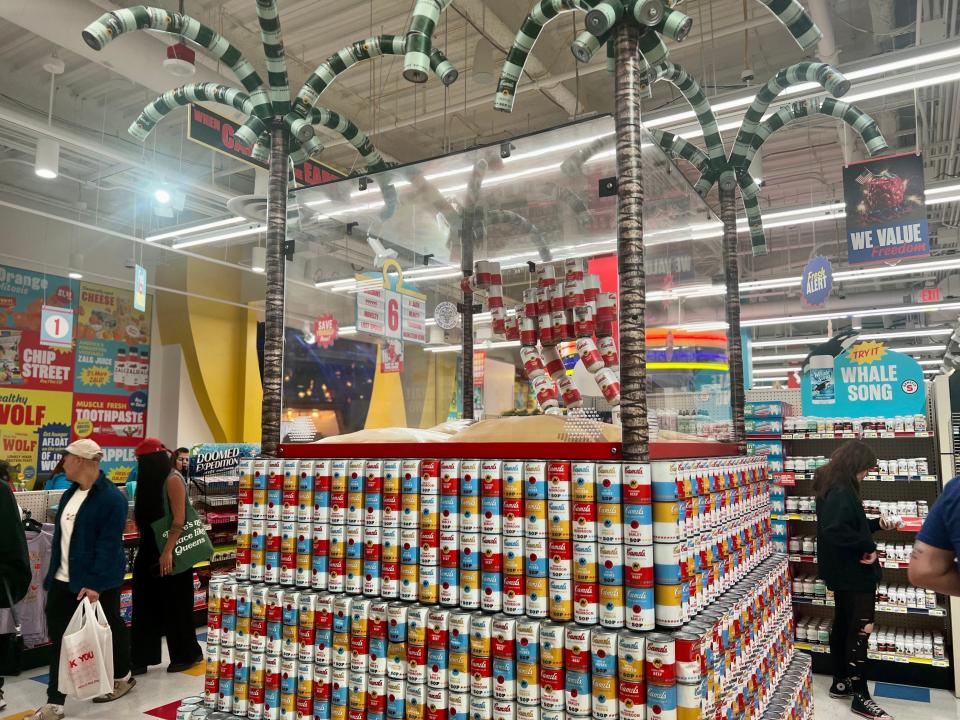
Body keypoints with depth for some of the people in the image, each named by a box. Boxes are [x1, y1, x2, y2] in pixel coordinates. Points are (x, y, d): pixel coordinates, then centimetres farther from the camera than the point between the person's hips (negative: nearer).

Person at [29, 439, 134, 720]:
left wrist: (95, 583, -26)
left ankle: (122, 677, 35)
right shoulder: (71, 493, 9)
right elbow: (62, 536, 15)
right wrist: (53, 574, 15)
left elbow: (108, 546, -23)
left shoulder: (110, 498, -19)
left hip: (97, 583, -7)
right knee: (60, 639, 6)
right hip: (64, 580, 8)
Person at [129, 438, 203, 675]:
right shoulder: (150, 480, 11)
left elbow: (179, 520, -20)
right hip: (150, 550, 8)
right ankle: (141, 658, 15)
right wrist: (145, 549, 13)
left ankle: (187, 655, 18)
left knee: (175, 605, 3)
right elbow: (145, 516, 16)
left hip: (170, 552, -8)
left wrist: (167, 552, -25)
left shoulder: (173, 480, -15)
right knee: (145, 605, 8)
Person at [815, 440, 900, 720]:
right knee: (861, 628, -3)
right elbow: (836, 531, -35)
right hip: (853, 572, -10)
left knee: (843, 625, 17)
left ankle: (841, 683, 28)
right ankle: (860, 697, 5)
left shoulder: (833, 488, 10)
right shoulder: (841, 492, -22)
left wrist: (878, 524, 13)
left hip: (844, 571, 10)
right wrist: (869, 547, -24)